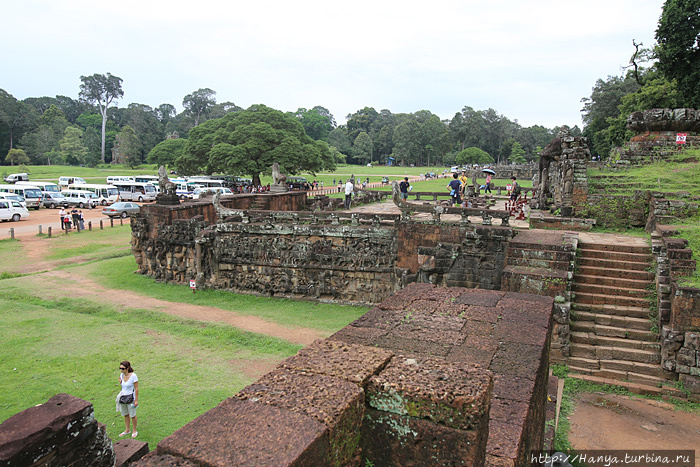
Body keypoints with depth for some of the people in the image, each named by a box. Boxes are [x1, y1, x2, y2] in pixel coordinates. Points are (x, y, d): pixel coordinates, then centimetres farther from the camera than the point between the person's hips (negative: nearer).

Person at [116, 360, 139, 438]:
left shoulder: (133, 376, -20)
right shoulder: (122, 375, -4)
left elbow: (136, 389, -15)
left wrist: (136, 400, -14)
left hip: (130, 398, -6)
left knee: (132, 415, 9)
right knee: (125, 415, 18)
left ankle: (134, 431, 27)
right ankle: (127, 430, 37)